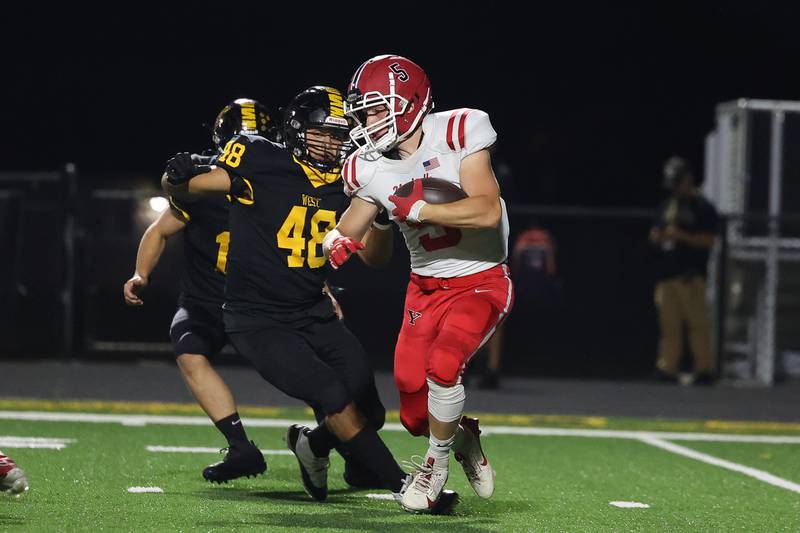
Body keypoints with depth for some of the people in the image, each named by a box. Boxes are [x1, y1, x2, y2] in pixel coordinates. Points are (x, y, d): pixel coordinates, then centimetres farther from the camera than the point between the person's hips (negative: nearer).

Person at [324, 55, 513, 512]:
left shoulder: (458, 133, -19)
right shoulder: (371, 168, -3)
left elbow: (488, 212, -28)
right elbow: (349, 234, 7)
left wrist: (417, 209, -29)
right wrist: (339, 244, -16)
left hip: (481, 283, -5)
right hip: (426, 286, 5)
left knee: (442, 365, -29)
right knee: (417, 416, 0)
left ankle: (438, 461, -3)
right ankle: (464, 437, 35)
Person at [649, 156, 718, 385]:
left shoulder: (702, 207, -1)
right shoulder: (667, 206, 20)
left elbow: (708, 240, -7)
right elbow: (657, 234, 25)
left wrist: (682, 235, -17)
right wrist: (657, 237, 1)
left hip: (691, 277, -6)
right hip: (667, 274, 7)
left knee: (697, 323, -10)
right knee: (669, 323, 6)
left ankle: (705, 368, -7)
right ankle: (668, 368, 9)